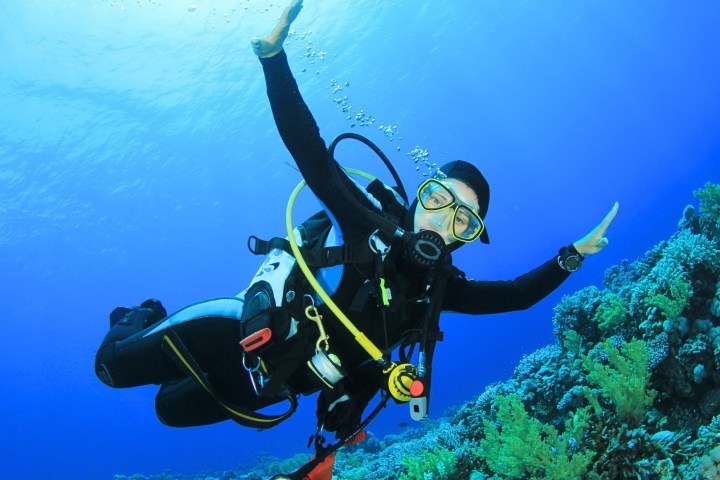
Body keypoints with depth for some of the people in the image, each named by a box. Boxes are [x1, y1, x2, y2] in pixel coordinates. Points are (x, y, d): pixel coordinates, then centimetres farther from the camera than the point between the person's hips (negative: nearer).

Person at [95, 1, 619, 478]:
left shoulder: (437, 288, -5)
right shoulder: (367, 222, -21)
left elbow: (516, 294, 3)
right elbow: (307, 146, -29)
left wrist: (573, 254, -4)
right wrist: (273, 52, -39)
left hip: (276, 382, 5)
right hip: (237, 334, -4)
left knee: (173, 409, 18)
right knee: (115, 365, 1)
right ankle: (143, 319, 32)